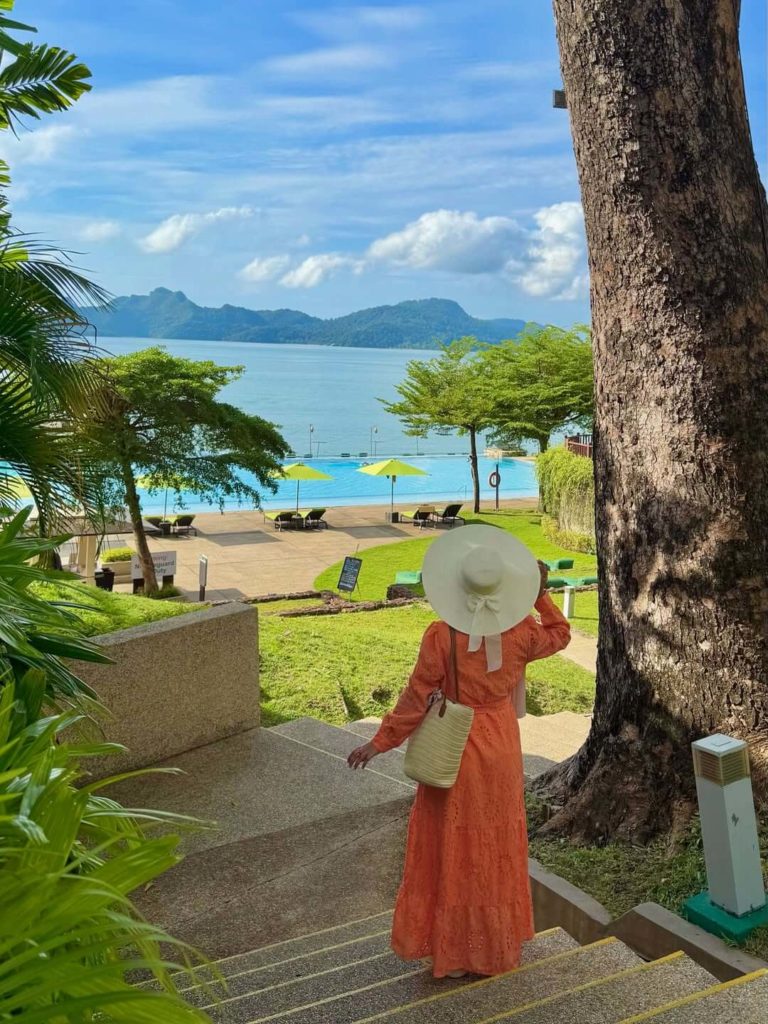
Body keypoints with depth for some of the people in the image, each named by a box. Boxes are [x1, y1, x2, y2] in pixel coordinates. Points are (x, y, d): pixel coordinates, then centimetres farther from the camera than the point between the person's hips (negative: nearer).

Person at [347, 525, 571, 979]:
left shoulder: (440, 637, -21)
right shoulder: (520, 633, -11)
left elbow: (416, 699, -15)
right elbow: (560, 635, 11)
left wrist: (380, 742, -4)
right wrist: (541, 593, 9)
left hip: (454, 750, -3)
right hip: (501, 749, 4)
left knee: (452, 848, 11)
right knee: (497, 845, 20)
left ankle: (452, 949, 24)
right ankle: (499, 941, 36)